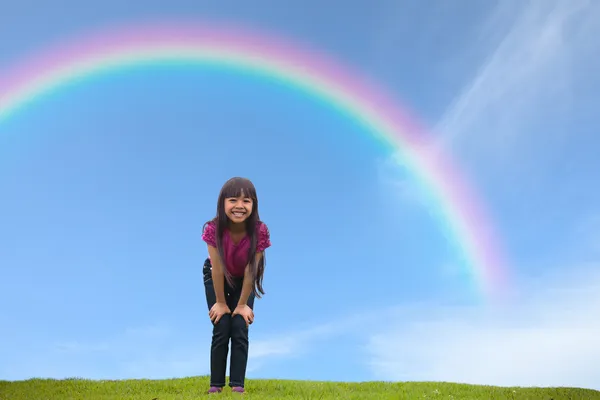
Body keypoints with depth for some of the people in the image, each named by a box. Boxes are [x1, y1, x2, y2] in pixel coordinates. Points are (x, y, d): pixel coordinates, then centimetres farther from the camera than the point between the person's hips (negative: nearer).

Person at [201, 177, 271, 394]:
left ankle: (237, 385, 0)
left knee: (240, 329, -8)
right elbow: (217, 269, -25)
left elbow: (250, 271, -24)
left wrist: (242, 304, -16)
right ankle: (216, 384, 4)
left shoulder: (260, 231, -32)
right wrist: (220, 302, -15)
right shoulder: (214, 228, -34)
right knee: (221, 330, -7)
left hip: (243, 280, 1)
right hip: (216, 278, 0)